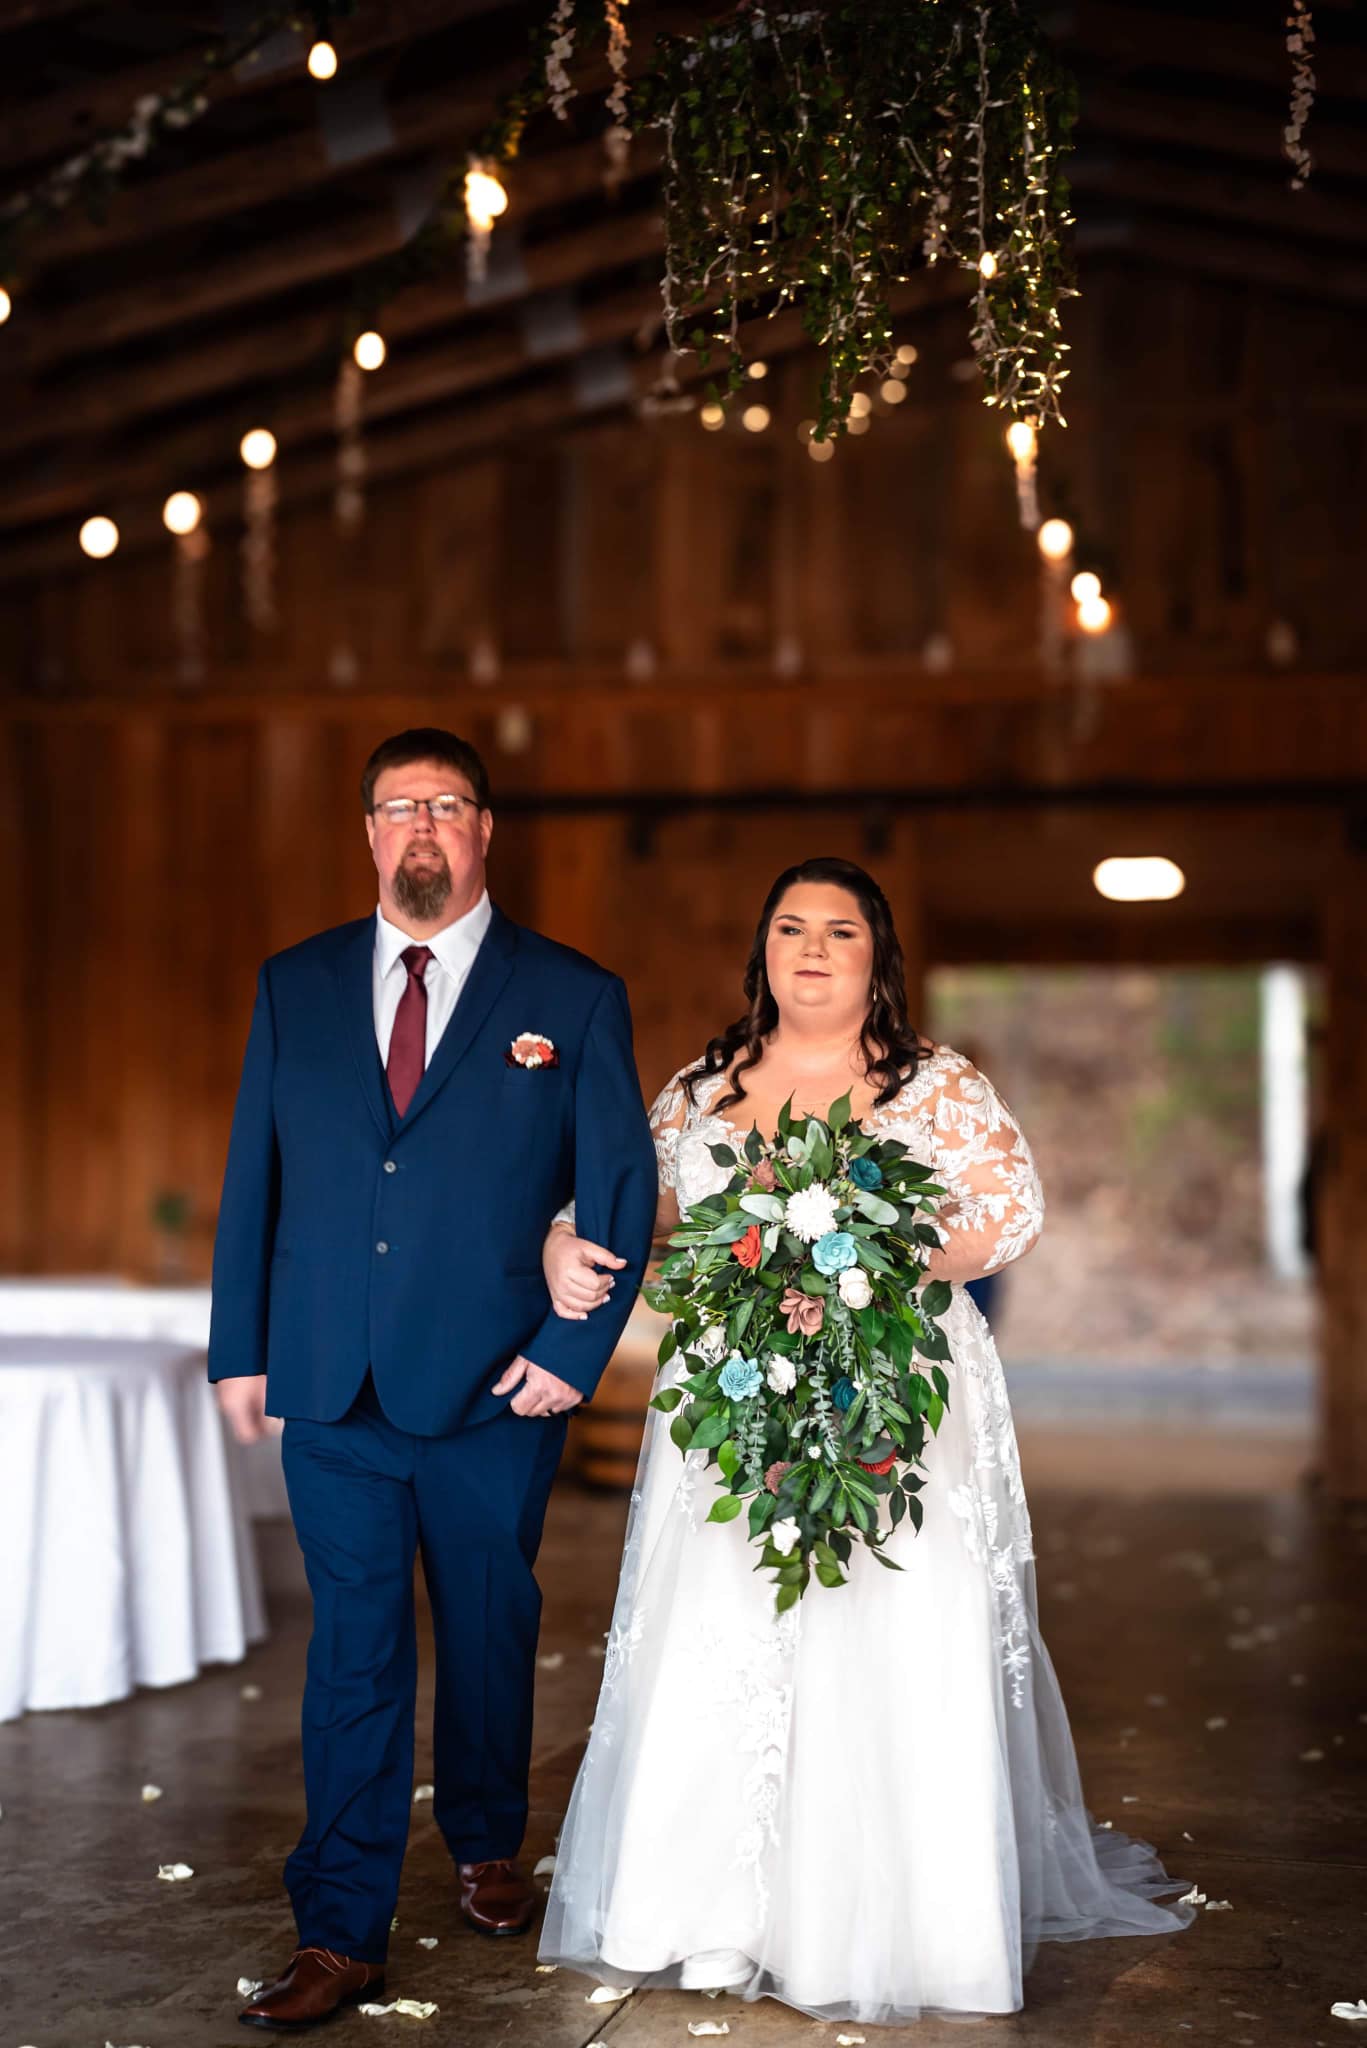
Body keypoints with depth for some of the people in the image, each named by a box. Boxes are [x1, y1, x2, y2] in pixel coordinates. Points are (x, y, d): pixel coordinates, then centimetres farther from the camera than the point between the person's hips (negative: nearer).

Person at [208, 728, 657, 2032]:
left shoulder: (573, 998, 0)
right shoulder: (294, 987, 8)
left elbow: (623, 1190, 0)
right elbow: (252, 1177, 9)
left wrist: (574, 1348, -8)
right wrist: (239, 1347, 4)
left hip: (495, 1387, -1)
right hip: (330, 1387, 1)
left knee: (488, 1628, 14)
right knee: (354, 1651, 2)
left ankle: (486, 1844, 38)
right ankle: (341, 1935, 7)